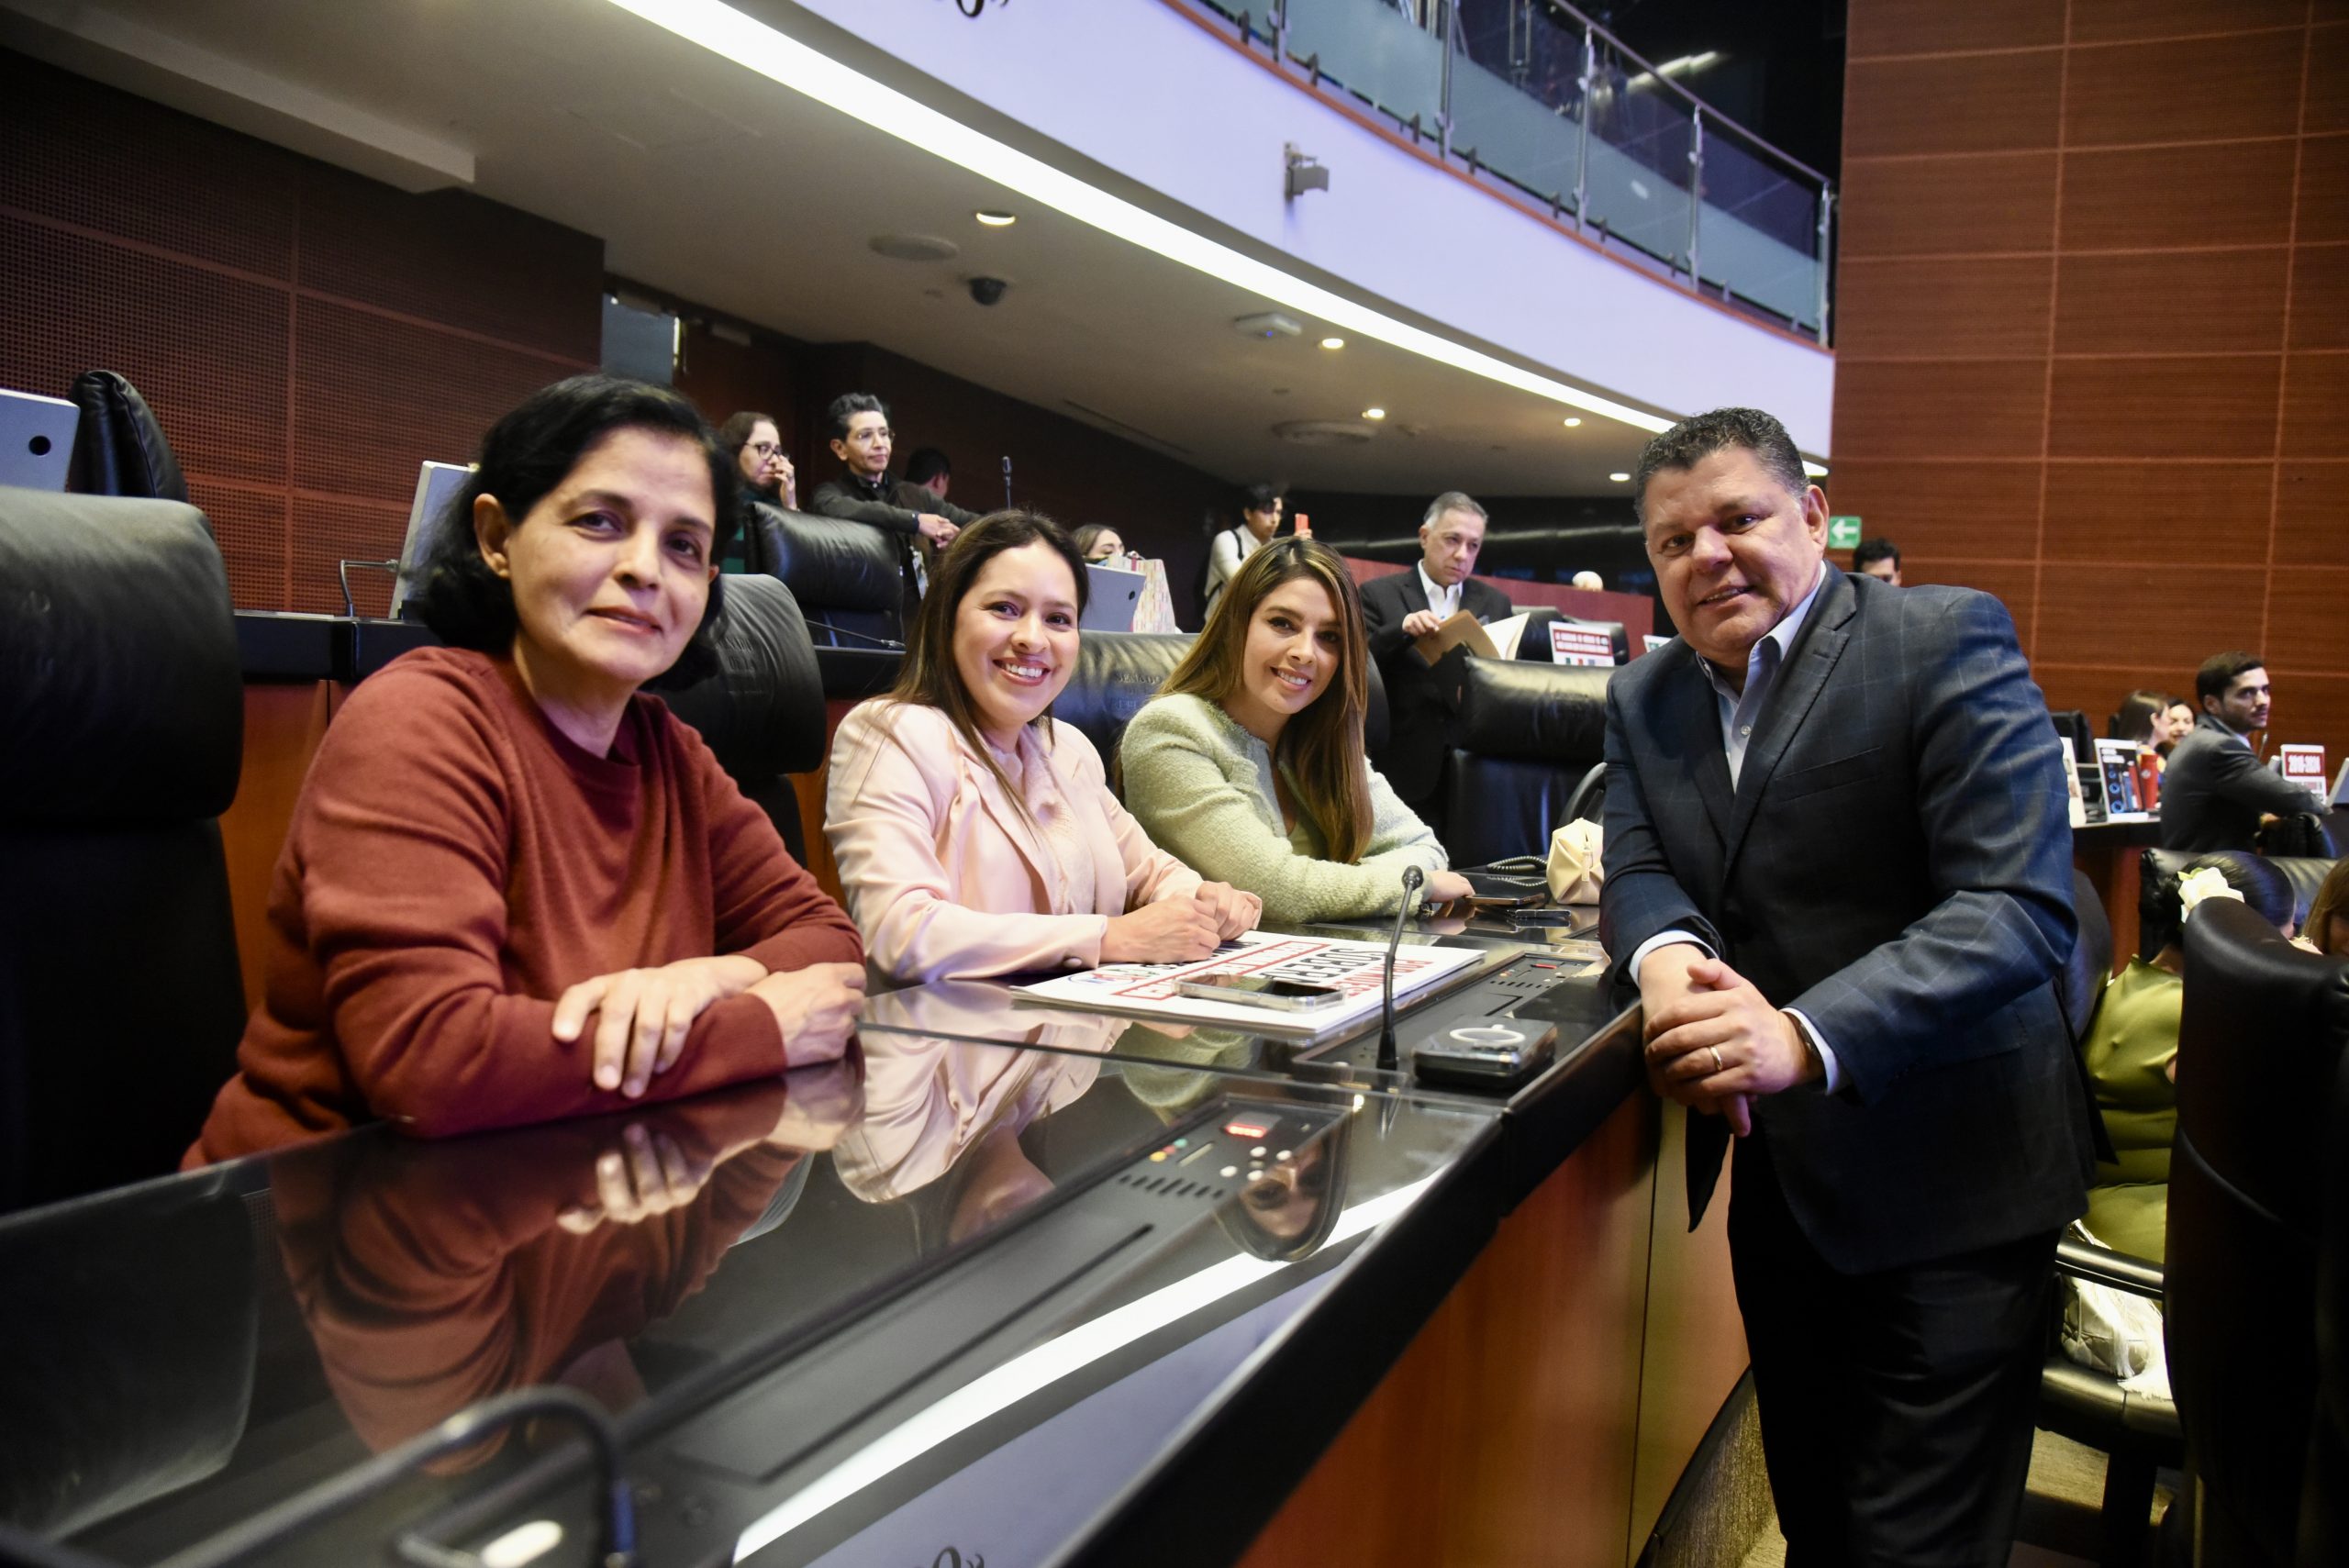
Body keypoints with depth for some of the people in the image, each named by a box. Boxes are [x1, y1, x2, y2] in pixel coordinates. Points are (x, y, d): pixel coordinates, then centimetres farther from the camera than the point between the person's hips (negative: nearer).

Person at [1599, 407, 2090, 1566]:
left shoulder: (1948, 642, -13)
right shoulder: (1644, 697, 7)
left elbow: (2020, 905, -22)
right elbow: (1638, 871, 3)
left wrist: (1806, 1037, -36)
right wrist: (1665, 955, -23)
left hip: (1942, 1186, -5)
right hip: (1775, 1175, 6)